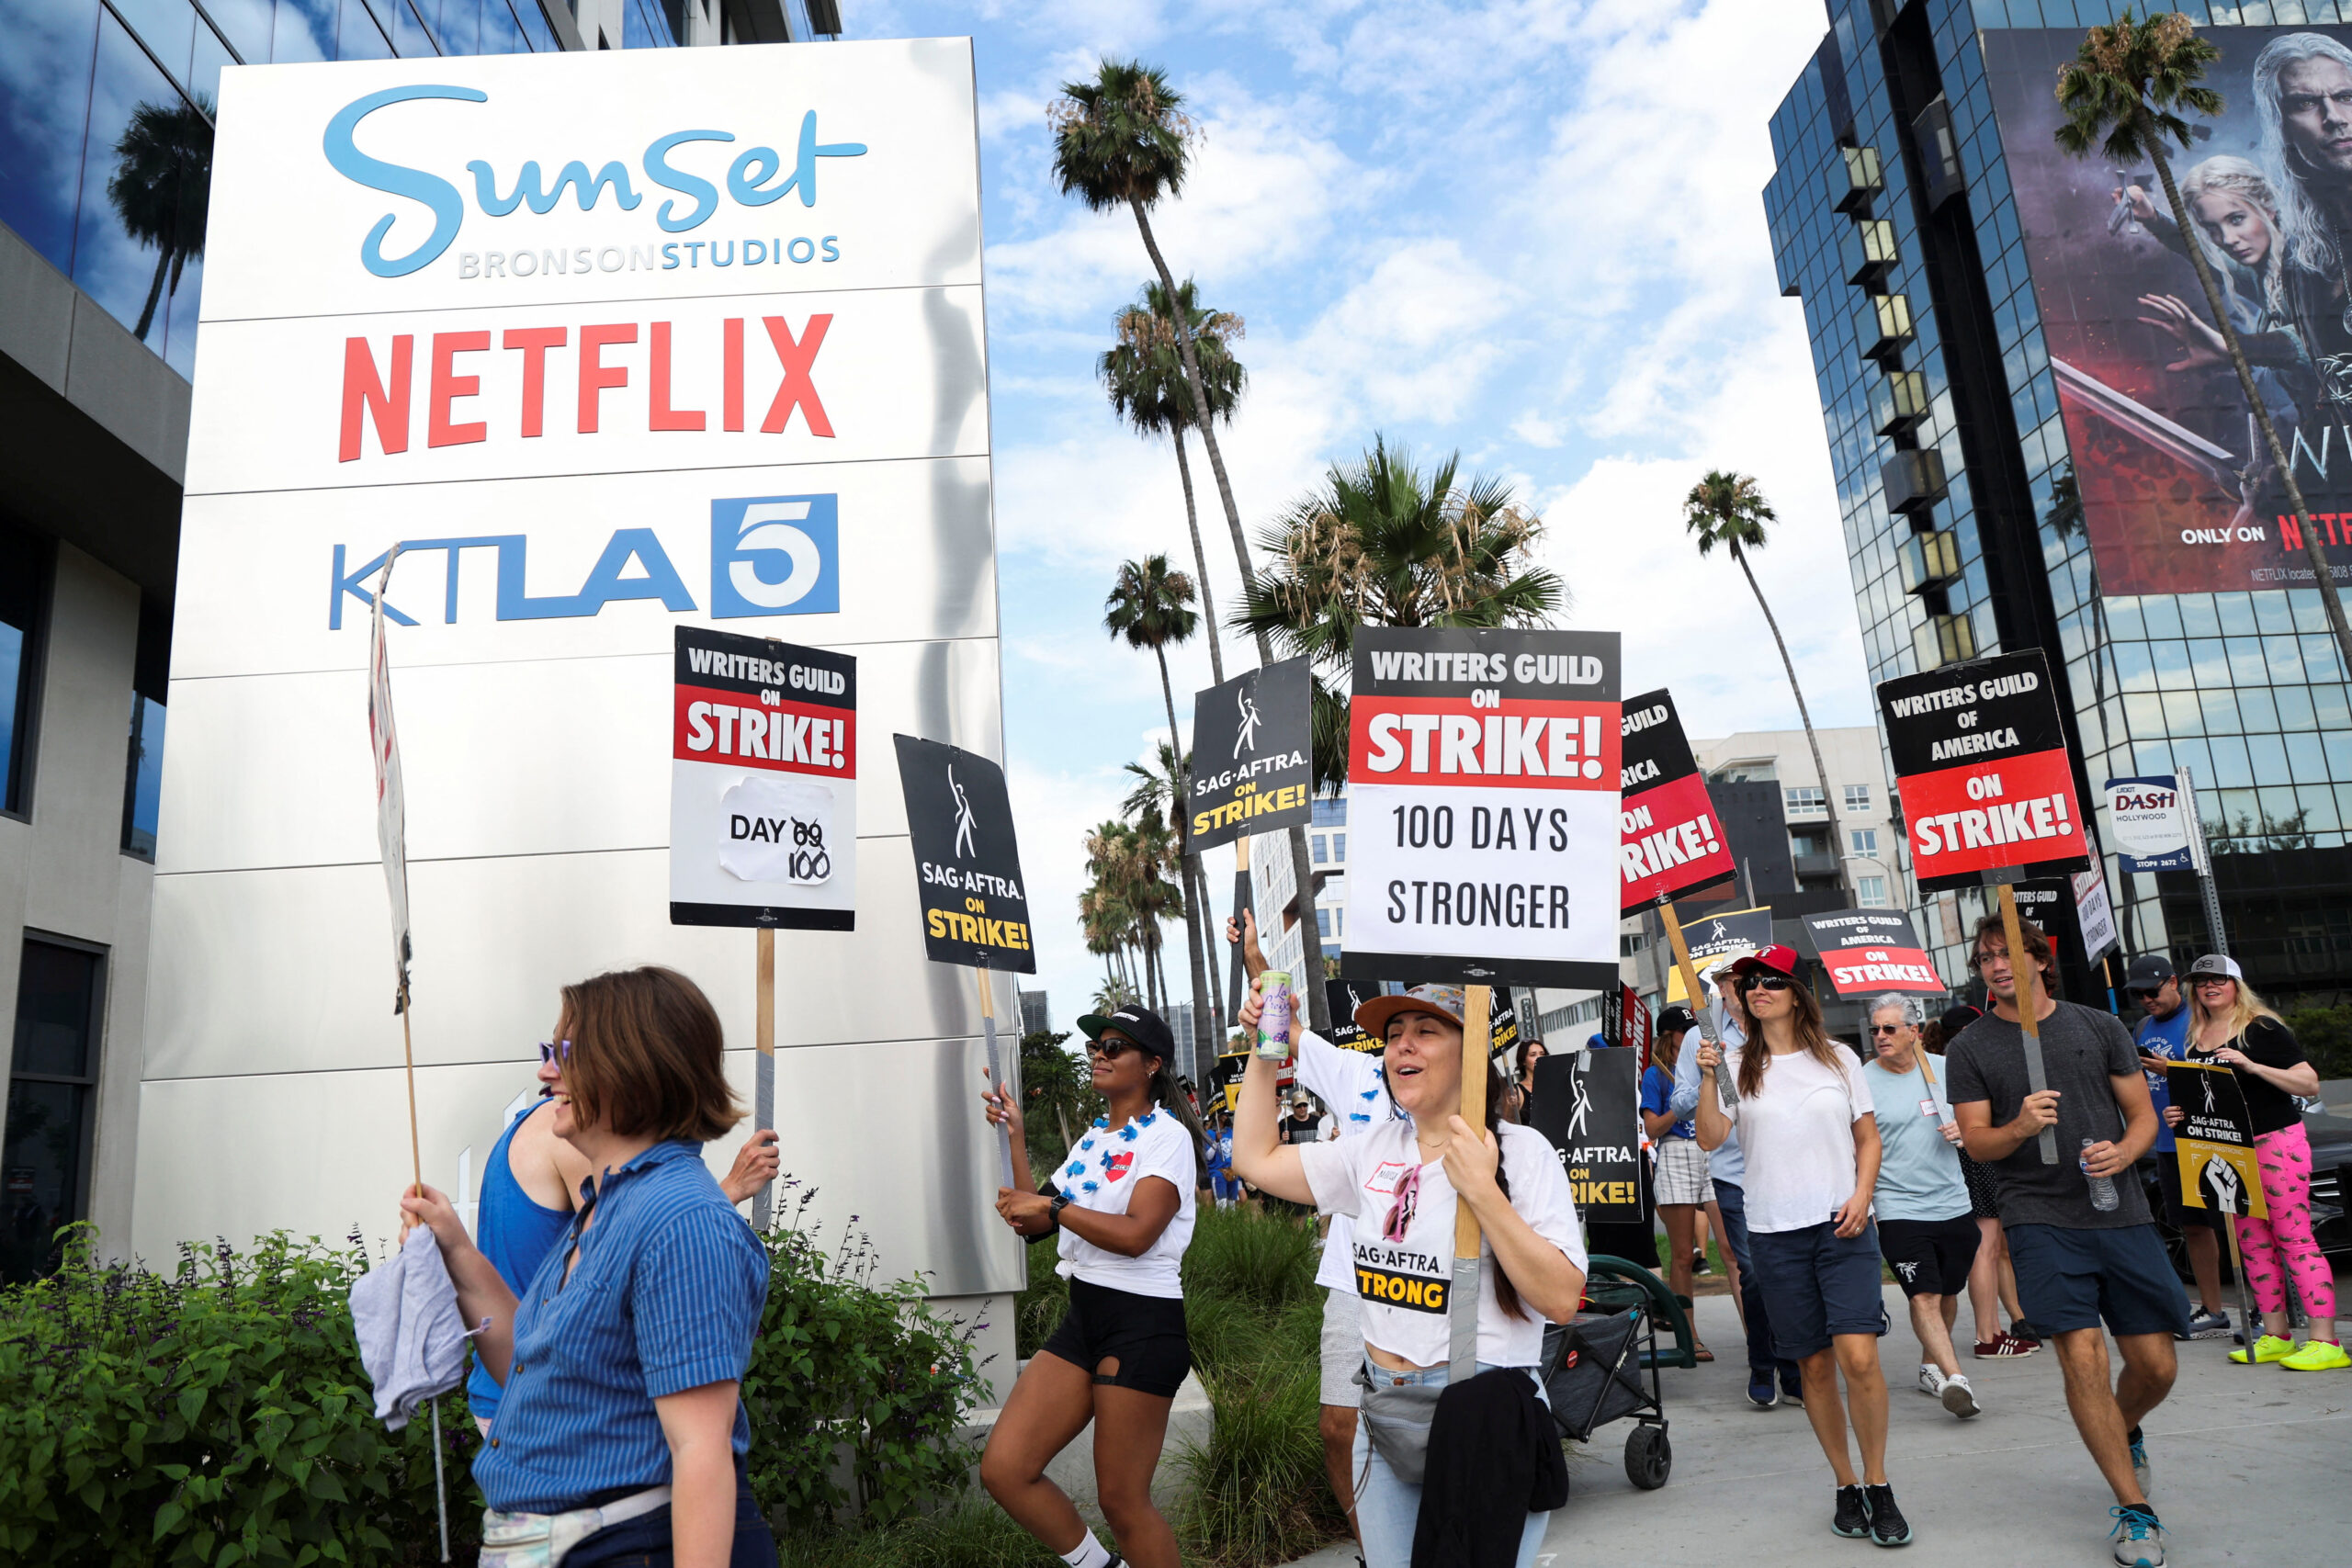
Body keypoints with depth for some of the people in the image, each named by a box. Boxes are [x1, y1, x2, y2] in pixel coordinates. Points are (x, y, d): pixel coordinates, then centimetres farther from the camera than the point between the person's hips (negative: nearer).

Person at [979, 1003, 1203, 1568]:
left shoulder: (1166, 1135, -9)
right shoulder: (1093, 1138, 16)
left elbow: (1134, 1234, -21)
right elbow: (1032, 1221, 14)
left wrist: (1052, 1205, -13)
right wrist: (1012, 1139, 7)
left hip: (1142, 1325, -8)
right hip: (1082, 1319, 8)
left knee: (1121, 1501, -1)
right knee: (1003, 1469, 2)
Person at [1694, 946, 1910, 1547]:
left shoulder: (1838, 1058, 7)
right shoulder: (1738, 1064, 4)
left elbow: (1869, 1137, 12)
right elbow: (1709, 1138, -5)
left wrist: (1861, 1196, -3)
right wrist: (1708, 1079, -19)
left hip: (1843, 1227, -1)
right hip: (1775, 1233, 1)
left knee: (1858, 1356, -12)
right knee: (1814, 1363, 6)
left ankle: (1879, 1487, 5)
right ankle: (1847, 1486, 21)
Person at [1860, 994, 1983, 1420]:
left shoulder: (1943, 1069, 4)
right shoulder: (1864, 1080, -7)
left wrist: (1964, 1130, -4)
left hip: (1953, 1204, 4)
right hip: (1899, 1208, -4)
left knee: (1948, 1293, 14)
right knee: (1923, 1296, -14)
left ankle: (1930, 1365, 31)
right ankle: (1955, 1378, -17)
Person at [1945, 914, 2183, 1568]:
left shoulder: (2099, 1026, 10)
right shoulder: (1970, 1047, 4)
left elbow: (2143, 1114, 12)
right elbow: (1976, 1140, 1)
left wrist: (2123, 1152, -10)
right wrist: (2019, 1128, -20)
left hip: (2121, 1213, 2)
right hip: (2041, 1219, -2)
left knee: (2156, 1367, 4)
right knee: (2082, 1356, -11)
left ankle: (2124, 1434, 39)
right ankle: (2135, 1511, 4)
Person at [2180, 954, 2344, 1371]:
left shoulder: (2263, 1028, -6)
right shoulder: (2197, 1038, 12)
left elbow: (2310, 1083, -11)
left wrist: (2253, 1066, -22)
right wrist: (2180, 1112, 3)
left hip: (2276, 1142, -6)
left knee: (2295, 1238, -8)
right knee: (2252, 1243, 8)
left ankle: (2325, 1340, -6)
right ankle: (2276, 1335, 15)